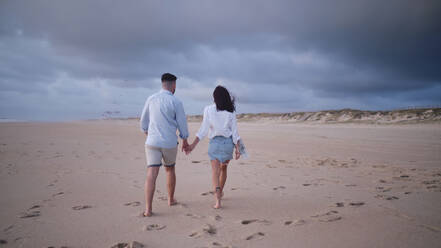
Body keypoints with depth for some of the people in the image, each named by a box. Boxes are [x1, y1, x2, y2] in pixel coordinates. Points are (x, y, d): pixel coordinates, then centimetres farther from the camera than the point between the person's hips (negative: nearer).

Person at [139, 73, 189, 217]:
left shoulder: (151, 99, 3)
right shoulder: (176, 102, -7)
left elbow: (144, 121, 11)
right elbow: (182, 124, -2)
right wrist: (185, 141, 13)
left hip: (152, 142, 1)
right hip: (170, 143, -1)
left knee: (151, 174, -4)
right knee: (170, 170, 21)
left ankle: (148, 210, -12)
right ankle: (171, 199, 36)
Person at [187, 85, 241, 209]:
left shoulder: (208, 110, -4)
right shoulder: (231, 111, 1)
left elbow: (203, 129, -8)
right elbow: (234, 131, -1)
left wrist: (193, 144, -4)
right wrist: (237, 149, 2)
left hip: (215, 142, -2)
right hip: (228, 142, 3)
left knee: (215, 171, -3)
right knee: (223, 168, 23)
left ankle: (218, 200, -18)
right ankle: (220, 192, 41)